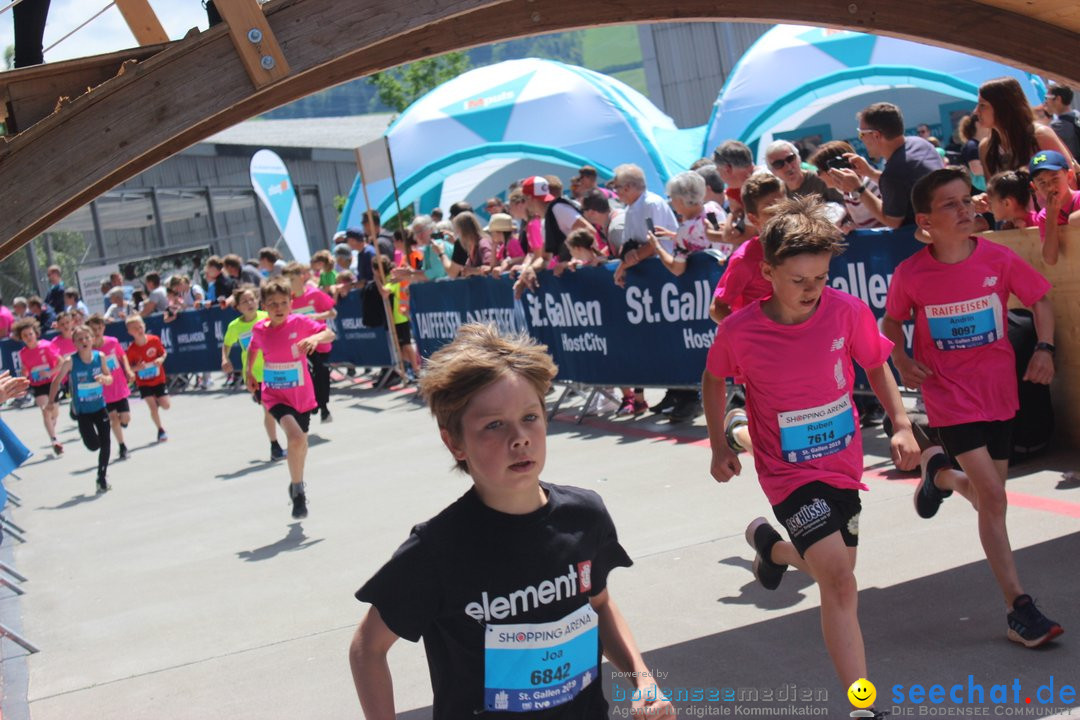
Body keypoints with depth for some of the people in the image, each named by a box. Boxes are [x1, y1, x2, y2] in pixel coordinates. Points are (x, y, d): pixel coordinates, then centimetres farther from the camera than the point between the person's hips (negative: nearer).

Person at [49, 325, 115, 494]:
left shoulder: (100, 357, -7)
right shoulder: (70, 361, -15)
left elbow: (110, 379, 5)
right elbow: (56, 381, -4)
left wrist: (104, 378, -18)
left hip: (100, 407, 2)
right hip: (82, 411, -2)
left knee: (105, 444, 0)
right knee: (93, 445, -5)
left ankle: (102, 478, 15)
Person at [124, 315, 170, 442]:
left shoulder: (155, 340, -14)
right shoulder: (131, 349, -18)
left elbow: (163, 353, 2)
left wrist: (161, 359, -20)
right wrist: (137, 368, -30)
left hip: (159, 379, 2)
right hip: (144, 382, -2)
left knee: (165, 405, 0)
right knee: (152, 407, -6)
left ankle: (157, 400, 36)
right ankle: (160, 430, 13)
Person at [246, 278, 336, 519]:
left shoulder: (299, 322, -14)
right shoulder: (259, 329, -7)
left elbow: (330, 334, -18)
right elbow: (252, 347, 15)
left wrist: (316, 337, -37)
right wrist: (248, 371, 9)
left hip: (302, 395, 1)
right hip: (275, 395, -1)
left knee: (301, 441, 20)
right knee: (295, 437, -25)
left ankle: (298, 483, 50)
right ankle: (297, 491, -8)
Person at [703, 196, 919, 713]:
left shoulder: (848, 310, -13)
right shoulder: (738, 330, -17)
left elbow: (875, 365, 5)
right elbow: (714, 379, 4)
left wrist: (901, 424, -6)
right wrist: (718, 445, 1)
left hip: (843, 463, 4)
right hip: (788, 471, -4)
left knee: (835, 572, 20)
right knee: (840, 582, -19)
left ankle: (770, 544, 53)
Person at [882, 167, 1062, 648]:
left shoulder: (1000, 260, -8)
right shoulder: (910, 275, -11)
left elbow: (1040, 300, 7)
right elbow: (892, 321, 7)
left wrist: (1044, 348, -8)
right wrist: (902, 362, -9)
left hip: (999, 393, 3)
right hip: (950, 396, -3)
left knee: (988, 497, 13)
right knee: (993, 498, -12)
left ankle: (940, 473, 49)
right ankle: (1018, 607, -2)